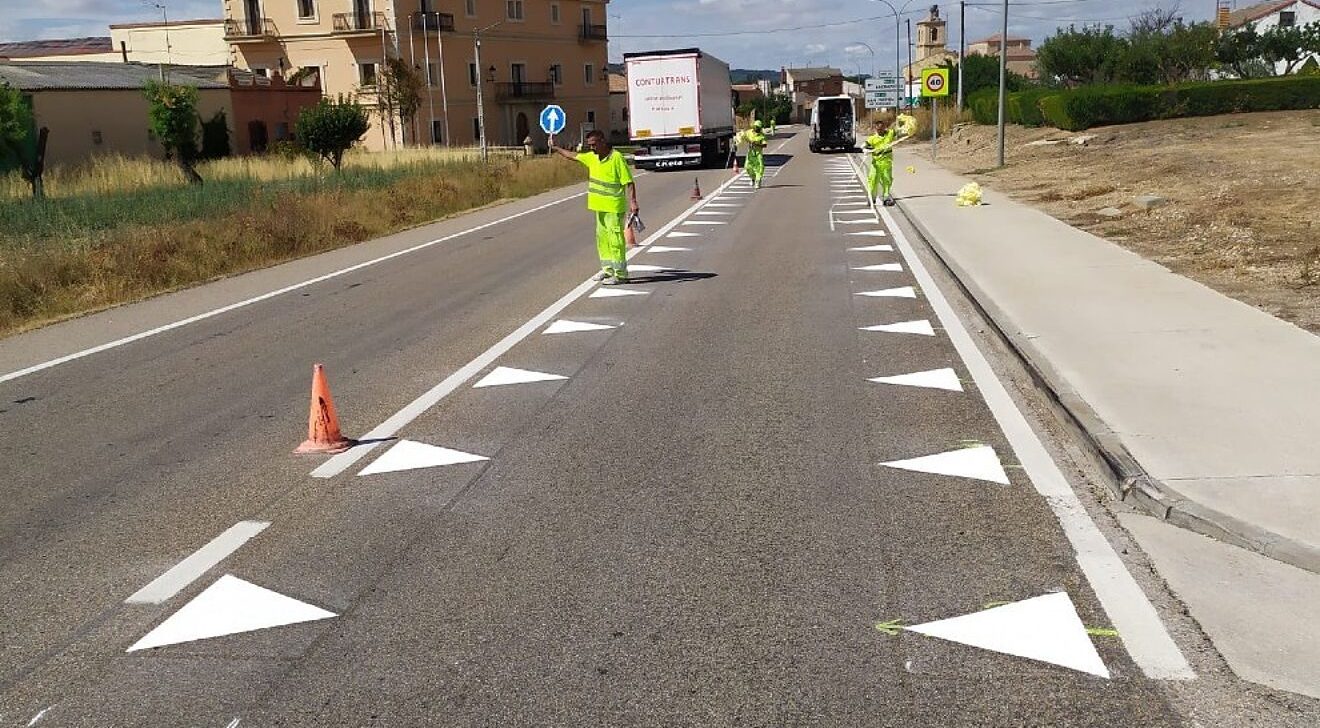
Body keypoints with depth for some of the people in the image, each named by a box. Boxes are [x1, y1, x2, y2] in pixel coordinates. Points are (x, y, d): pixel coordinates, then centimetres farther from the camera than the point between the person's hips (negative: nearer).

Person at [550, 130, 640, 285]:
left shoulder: (617, 158, -14)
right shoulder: (592, 157, 10)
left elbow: (628, 182, -17)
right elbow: (574, 156, 26)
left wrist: (633, 202, -25)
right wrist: (555, 149, 33)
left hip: (614, 208, -8)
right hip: (600, 207, 8)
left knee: (615, 238, -8)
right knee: (602, 237, 14)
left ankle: (620, 273, -5)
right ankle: (608, 269, 25)